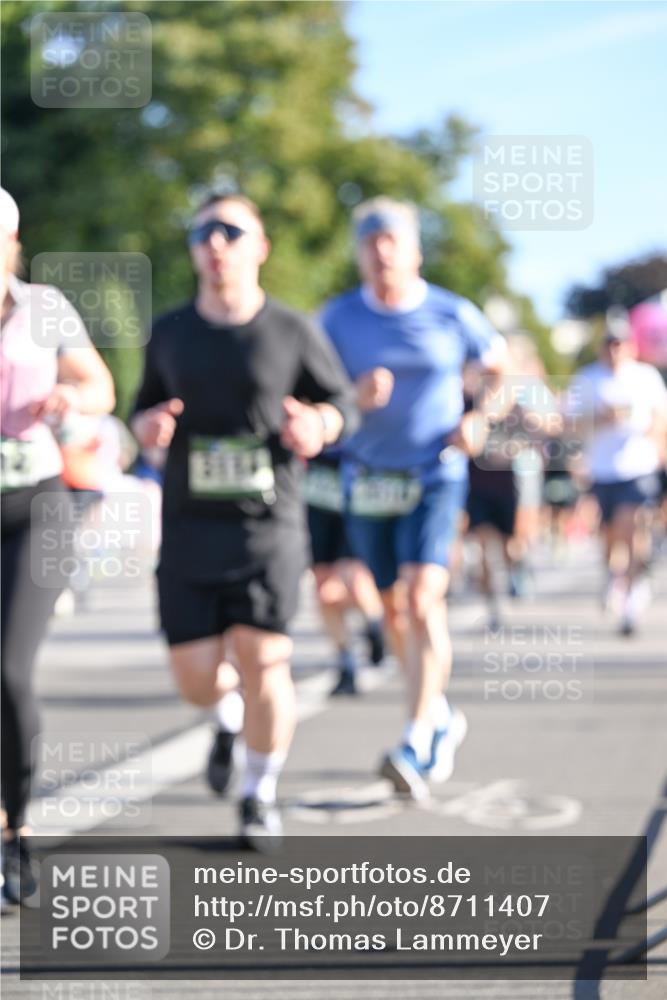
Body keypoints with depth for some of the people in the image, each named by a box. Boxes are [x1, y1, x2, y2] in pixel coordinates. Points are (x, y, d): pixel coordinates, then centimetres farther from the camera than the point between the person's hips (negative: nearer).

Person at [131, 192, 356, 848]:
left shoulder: (292, 332, -1)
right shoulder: (169, 334, 6)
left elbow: (340, 400, 8)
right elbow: (145, 411, 16)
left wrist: (317, 425, -14)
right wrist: (149, 425, -8)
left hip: (268, 524, -2)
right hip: (189, 525, 2)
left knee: (261, 660, -9)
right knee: (195, 677, 1)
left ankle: (260, 794, 14)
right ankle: (230, 717, 39)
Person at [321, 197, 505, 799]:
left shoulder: (453, 315, -4)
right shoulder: (339, 319, -2)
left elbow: (501, 367, 11)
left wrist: (478, 419, -5)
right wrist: (357, 394, -21)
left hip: (435, 477, -3)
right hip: (367, 479, 3)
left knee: (423, 599, -19)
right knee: (393, 608, 13)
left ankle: (417, 748, -20)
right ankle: (442, 717, 35)